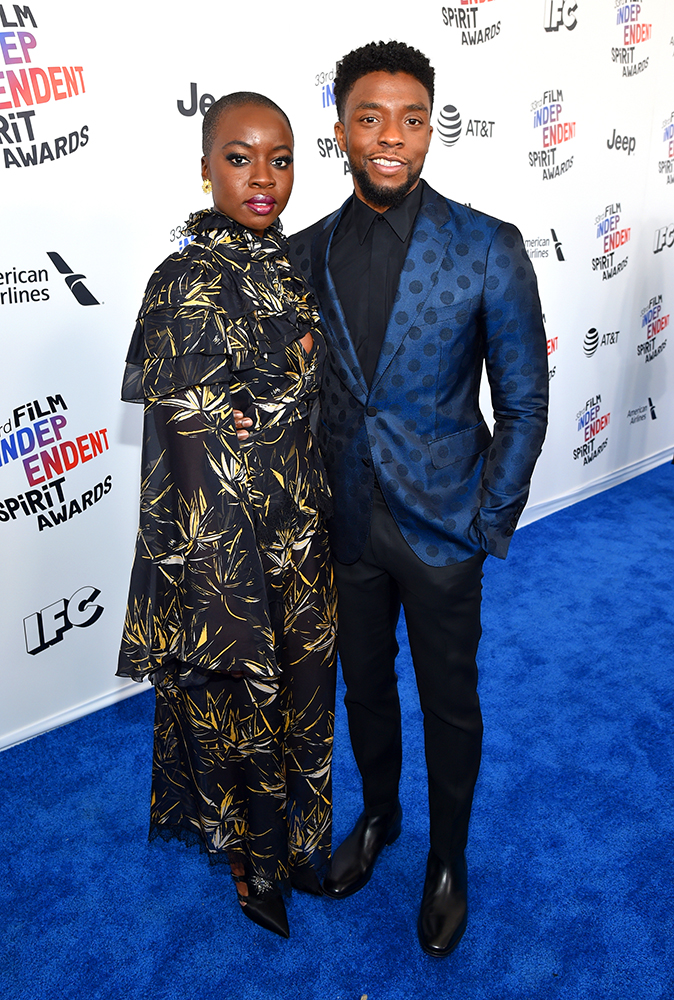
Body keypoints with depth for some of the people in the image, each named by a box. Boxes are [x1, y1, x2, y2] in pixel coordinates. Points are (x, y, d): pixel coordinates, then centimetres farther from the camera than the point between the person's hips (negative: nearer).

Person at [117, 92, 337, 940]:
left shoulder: (291, 265, 5)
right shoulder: (187, 286, -18)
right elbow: (194, 449, -20)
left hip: (305, 534, 7)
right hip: (231, 542, -7)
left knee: (302, 681, 22)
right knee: (241, 701, 14)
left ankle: (299, 840, 49)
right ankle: (255, 858, 43)